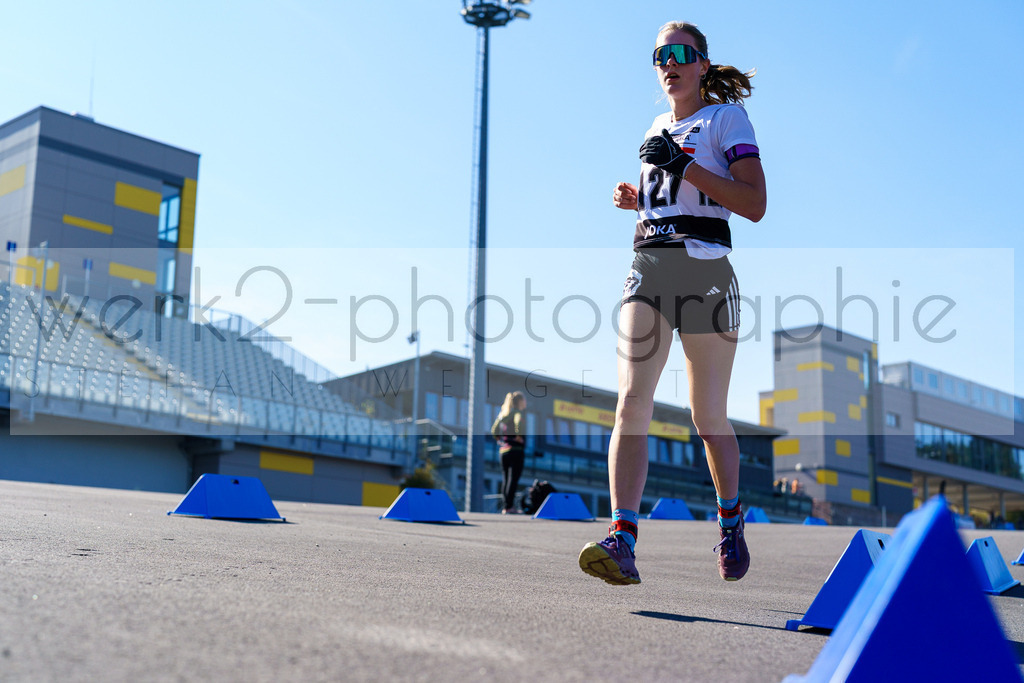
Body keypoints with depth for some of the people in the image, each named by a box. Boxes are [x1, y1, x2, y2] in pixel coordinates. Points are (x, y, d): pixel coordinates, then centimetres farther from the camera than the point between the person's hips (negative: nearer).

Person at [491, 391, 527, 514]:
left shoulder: (503, 413, 15)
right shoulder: (518, 412, -5)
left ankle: (506, 506, 8)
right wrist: (519, 436, -15)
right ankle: (508, 507, -12)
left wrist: (501, 439, 14)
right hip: (516, 450, -7)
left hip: (503, 450, 7)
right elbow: (518, 422, -27)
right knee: (514, 479, -7)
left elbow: (494, 431, 13)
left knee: (505, 479, 9)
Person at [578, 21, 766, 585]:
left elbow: (754, 205, -7)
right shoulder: (657, 131, 22)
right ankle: (622, 542, -23)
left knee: (709, 416, 4)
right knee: (632, 401, -15)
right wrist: (635, 199, 14)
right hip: (648, 267, 4)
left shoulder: (726, 116, 4)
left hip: (705, 270, -4)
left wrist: (685, 167, -14)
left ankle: (730, 523, 29)